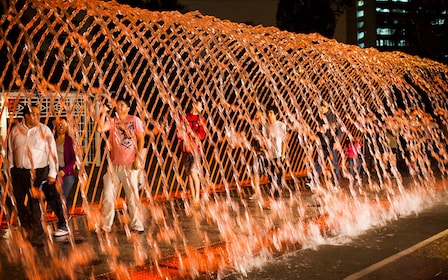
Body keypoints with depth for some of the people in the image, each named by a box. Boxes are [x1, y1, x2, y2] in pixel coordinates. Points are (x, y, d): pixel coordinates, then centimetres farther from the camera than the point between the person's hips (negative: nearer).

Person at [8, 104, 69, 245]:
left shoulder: (44, 130, -5)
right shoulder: (15, 130, 4)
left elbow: (52, 152, -5)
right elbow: (10, 152, 11)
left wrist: (52, 173, -8)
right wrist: (11, 172, 11)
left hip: (39, 172, -4)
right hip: (19, 172, 4)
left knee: (34, 204, -3)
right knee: (19, 203, 12)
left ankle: (36, 235, 10)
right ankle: (27, 229, 32)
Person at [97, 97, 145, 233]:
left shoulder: (134, 120, 2)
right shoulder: (112, 121, 7)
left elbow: (141, 140, -1)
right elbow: (100, 129, -11)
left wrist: (137, 158, -7)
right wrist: (103, 113, -11)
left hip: (130, 165, -3)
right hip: (114, 164, 3)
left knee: (132, 196, 2)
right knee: (108, 196, 5)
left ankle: (136, 225, 12)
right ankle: (106, 226, 15)